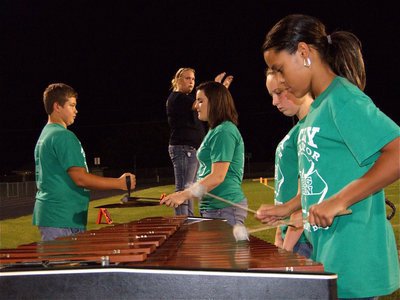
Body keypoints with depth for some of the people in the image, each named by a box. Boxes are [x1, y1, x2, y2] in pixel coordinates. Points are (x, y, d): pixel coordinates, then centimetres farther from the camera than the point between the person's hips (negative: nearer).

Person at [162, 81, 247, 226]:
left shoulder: (224, 132, -13)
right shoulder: (215, 131, 19)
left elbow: (217, 177, -20)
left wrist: (183, 195, -19)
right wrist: (185, 193, 17)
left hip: (224, 209, -10)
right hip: (213, 207, 10)